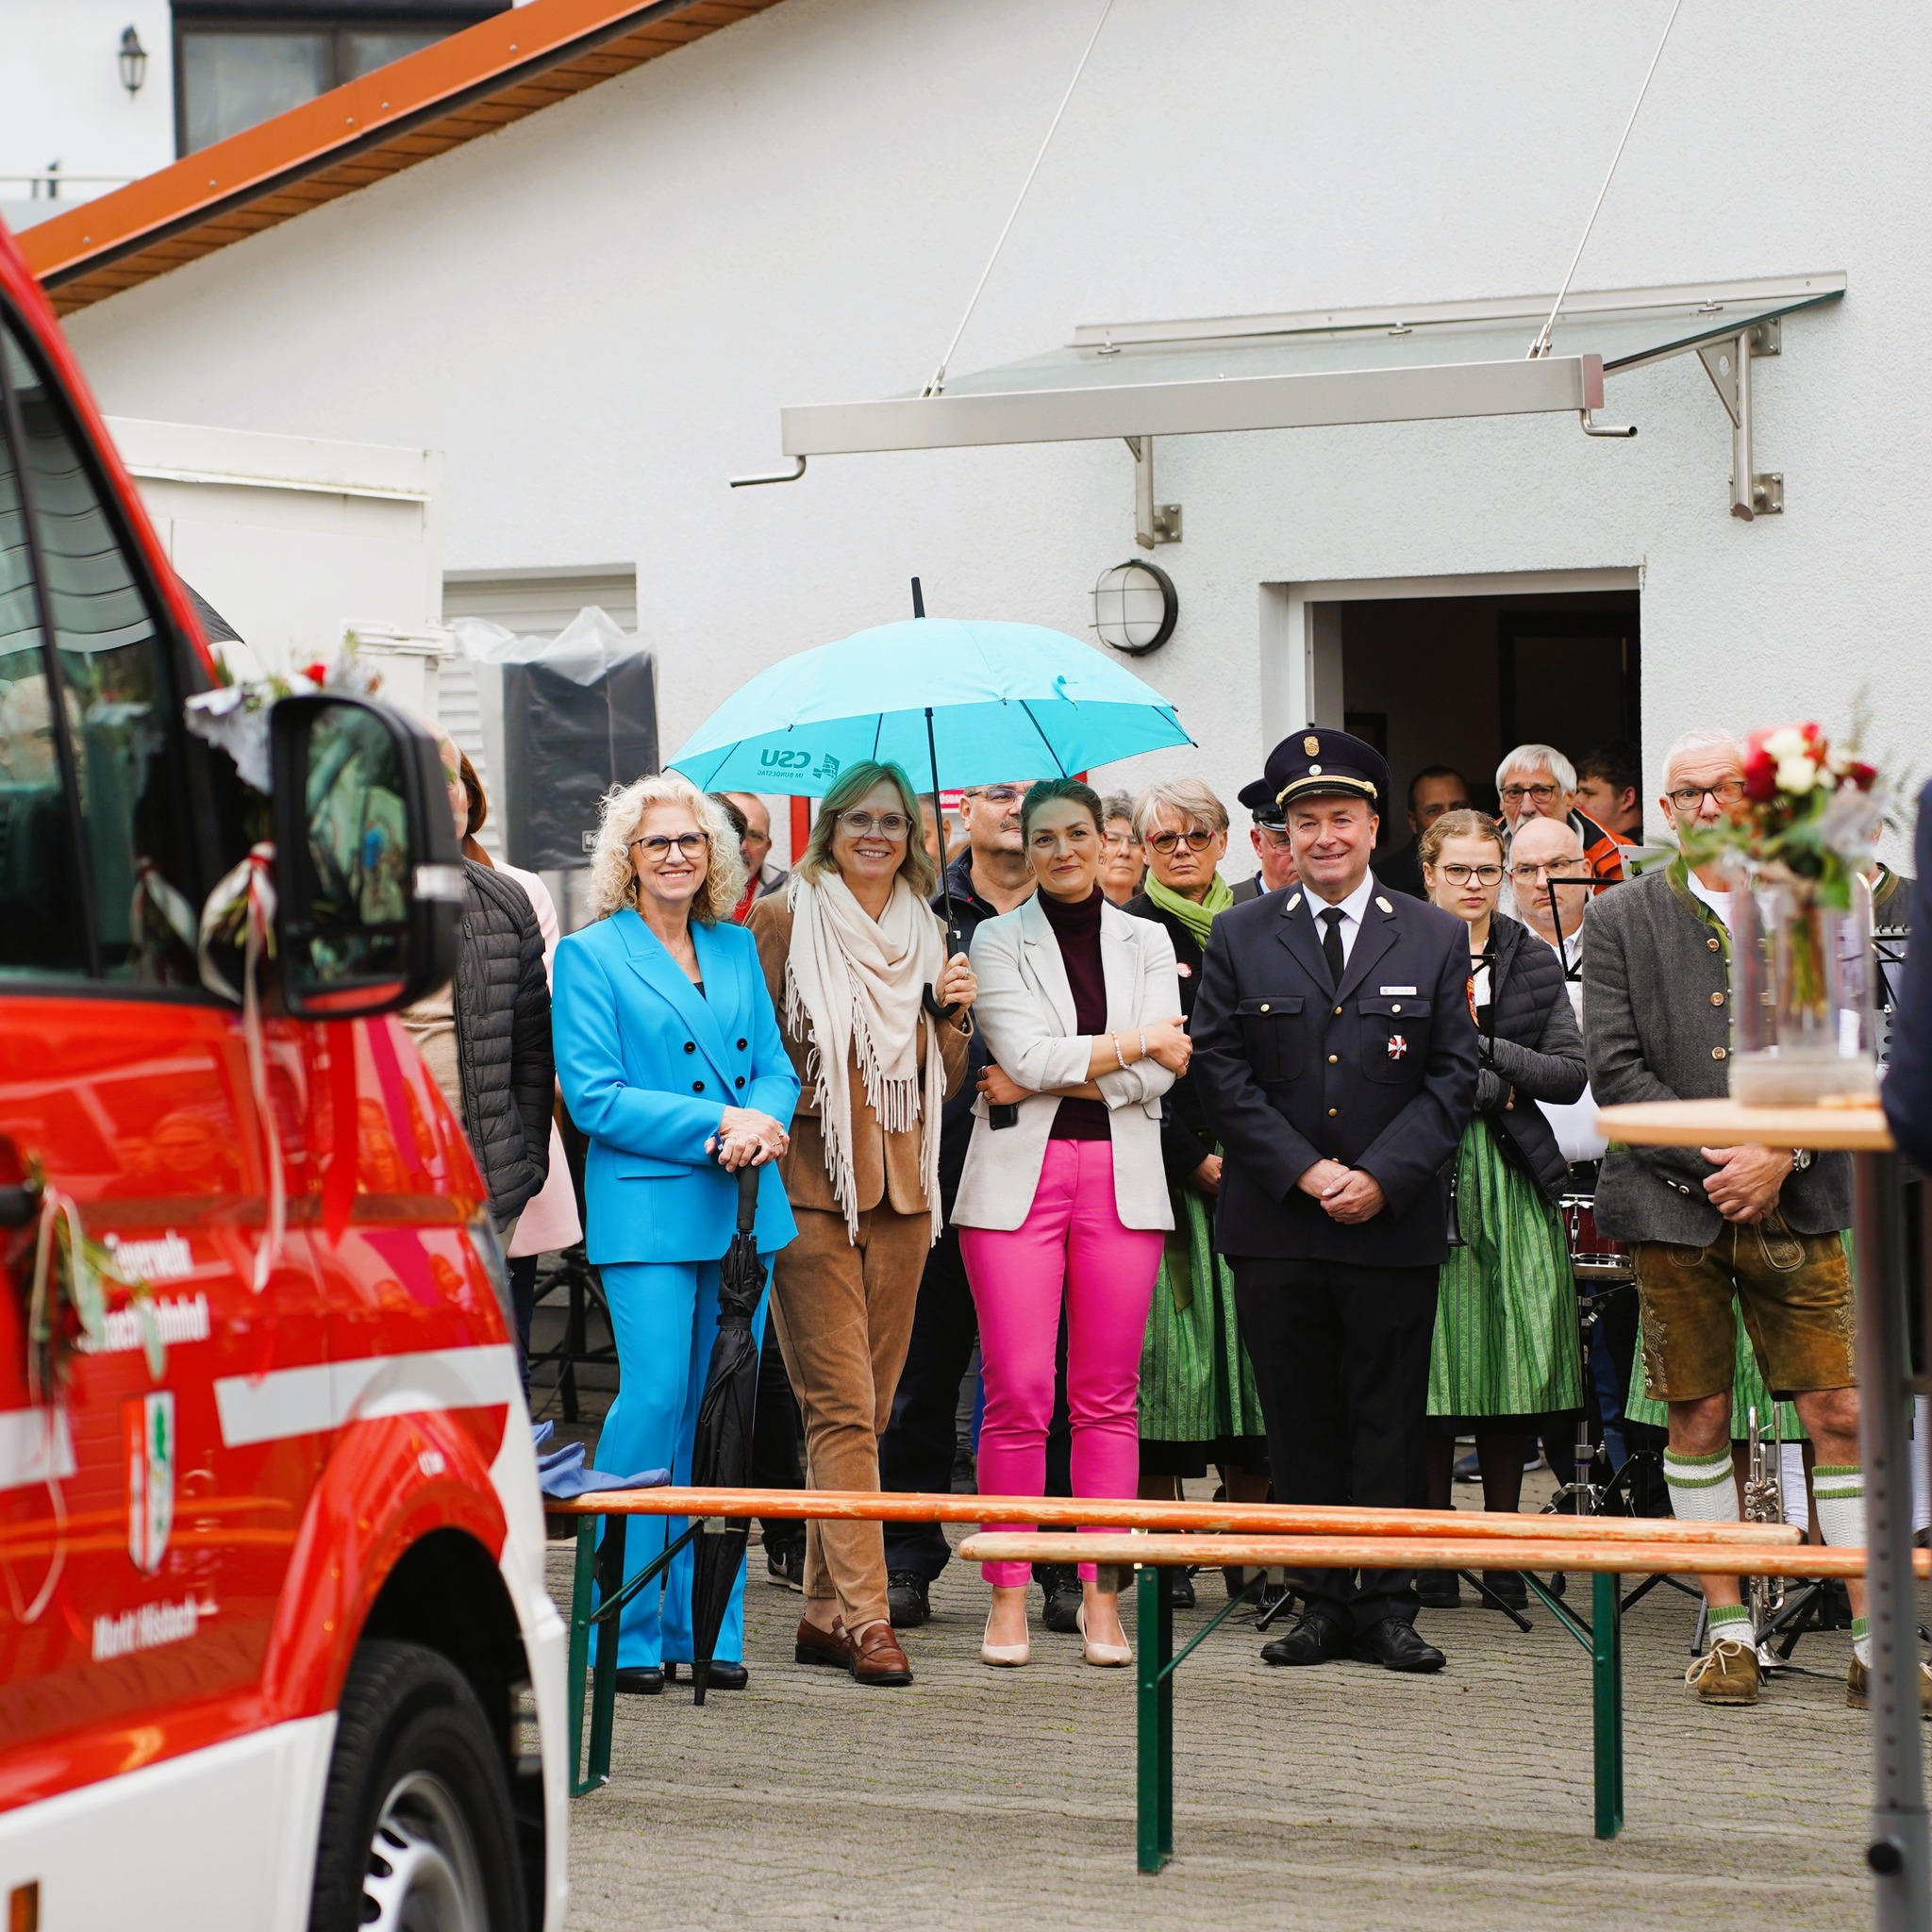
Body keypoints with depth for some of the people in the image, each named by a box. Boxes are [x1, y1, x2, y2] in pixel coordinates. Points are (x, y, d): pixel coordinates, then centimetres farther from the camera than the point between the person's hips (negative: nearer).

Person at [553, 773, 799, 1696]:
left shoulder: (738, 949, 16)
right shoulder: (589, 956, 1)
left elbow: (774, 1064, 15)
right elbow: (594, 1096, -7)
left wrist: (763, 1126, -9)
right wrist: (718, 1123, -14)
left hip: (743, 1207, 5)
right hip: (647, 1211, -5)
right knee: (653, 1400, -11)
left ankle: (705, 1627, 10)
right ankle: (627, 1633, -3)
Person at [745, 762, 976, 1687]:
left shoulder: (927, 935, 16)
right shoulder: (781, 922, 1)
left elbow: (943, 1083, 16)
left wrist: (953, 1014, 0)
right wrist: (789, 1102, -13)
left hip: (901, 1191, 5)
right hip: (811, 1189, -5)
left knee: (869, 1402, 6)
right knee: (842, 1405, -10)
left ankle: (825, 1611, 12)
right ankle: (865, 1614, -12)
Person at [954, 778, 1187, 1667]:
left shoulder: (1145, 942, 12)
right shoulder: (998, 939, 6)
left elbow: (1159, 1077, 0)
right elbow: (1025, 1053, -8)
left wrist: (1049, 1077, -7)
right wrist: (1136, 1042, -4)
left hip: (1121, 1177, 2)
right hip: (1019, 1175, -2)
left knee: (1107, 1396, 3)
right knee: (1017, 1394, -6)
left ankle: (1101, 1594, 8)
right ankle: (1008, 1594, 1)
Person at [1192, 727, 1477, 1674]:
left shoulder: (1435, 938, 7)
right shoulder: (1239, 937, 7)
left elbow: (1454, 1075, 3)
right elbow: (1221, 1070, 2)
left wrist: (1381, 1176, -10)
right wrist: (1303, 1170, -8)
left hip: (1393, 1224, 0)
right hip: (1274, 1224, 1)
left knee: (1389, 1419, 1)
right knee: (1300, 1420, 3)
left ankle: (1386, 1606, 6)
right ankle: (1322, 1603, 9)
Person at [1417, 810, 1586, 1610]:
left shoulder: (1534, 963, 13)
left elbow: (1571, 1075, 6)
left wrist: (1484, 1049, -6)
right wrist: (1494, 1086, -10)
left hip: (1514, 1177, 3)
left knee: (1512, 1362, 0)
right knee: (1431, 1361, -5)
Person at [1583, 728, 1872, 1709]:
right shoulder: (1619, 920, 6)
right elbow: (1613, 1068, -2)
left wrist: (1779, 1158, -11)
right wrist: (1719, 1159, -10)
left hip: (1796, 1203, 0)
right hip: (1674, 1204, 0)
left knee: (1840, 1413, -4)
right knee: (1698, 1419, 4)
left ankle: (1875, 1640, 2)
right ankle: (1728, 1630, 14)